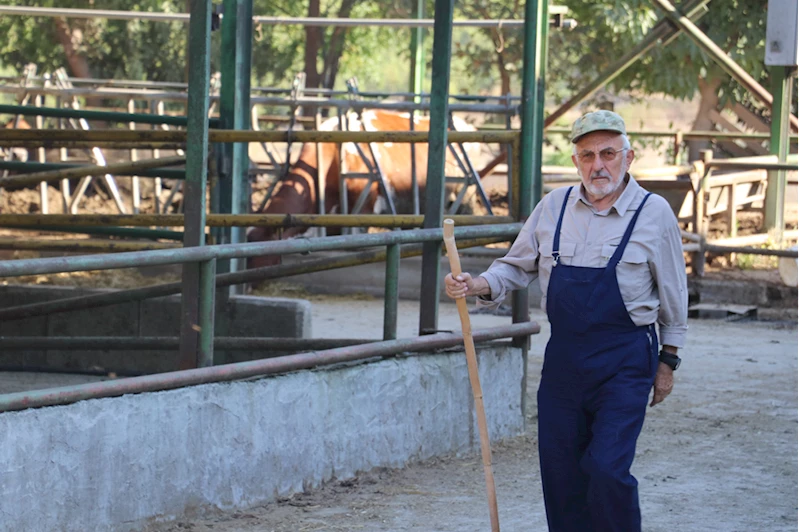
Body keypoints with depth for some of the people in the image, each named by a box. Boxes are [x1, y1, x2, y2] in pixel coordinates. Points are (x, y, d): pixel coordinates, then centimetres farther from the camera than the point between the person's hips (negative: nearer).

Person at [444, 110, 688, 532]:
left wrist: (668, 362, 7)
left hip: (624, 362, -4)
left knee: (607, 469, -14)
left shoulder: (654, 213, -4)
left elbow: (672, 293, 4)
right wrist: (477, 286, -7)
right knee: (560, 471, 6)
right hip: (563, 355, 4)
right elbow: (517, 266, 12)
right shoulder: (553, 207, 5)